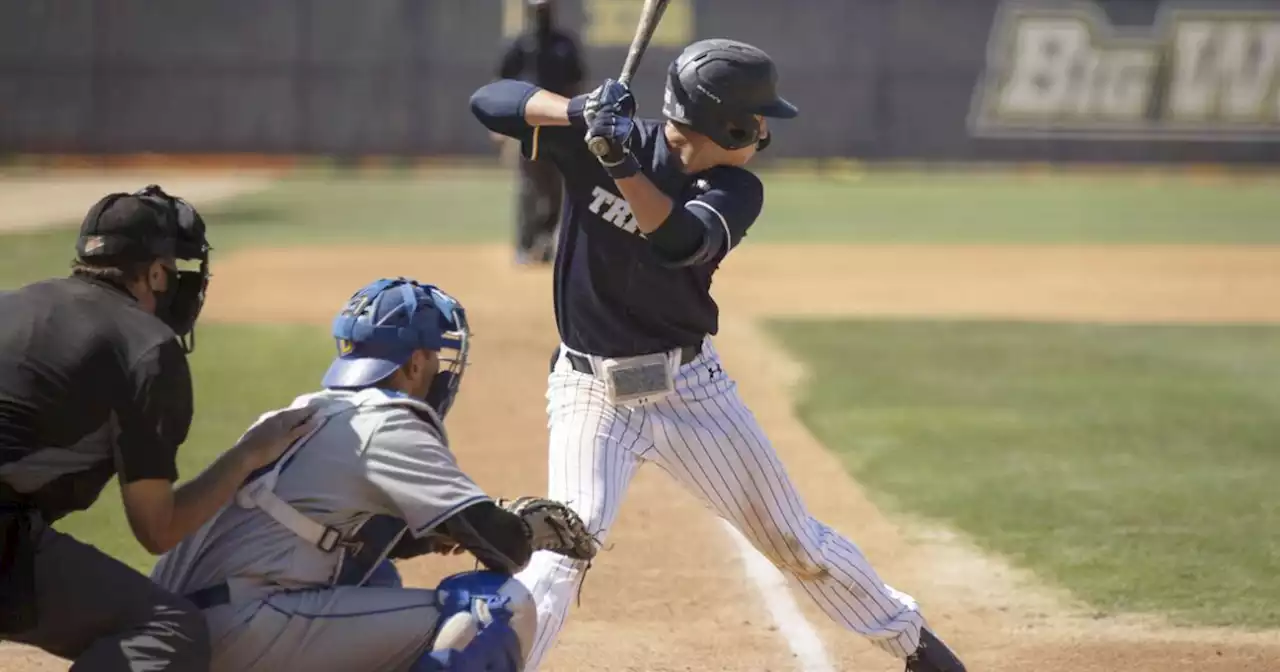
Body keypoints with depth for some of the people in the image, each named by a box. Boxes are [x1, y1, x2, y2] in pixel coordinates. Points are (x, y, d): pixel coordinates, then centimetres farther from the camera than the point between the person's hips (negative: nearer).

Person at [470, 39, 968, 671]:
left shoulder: (737, 189, -9)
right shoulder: (601, 137, -11)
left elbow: (680, 241, -30)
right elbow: (488, 101, -17)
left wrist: (618, 160, -41)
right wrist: (580, 112, -31)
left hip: (690, 387, 2)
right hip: (590, 392, -2)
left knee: (795, 538, 11)